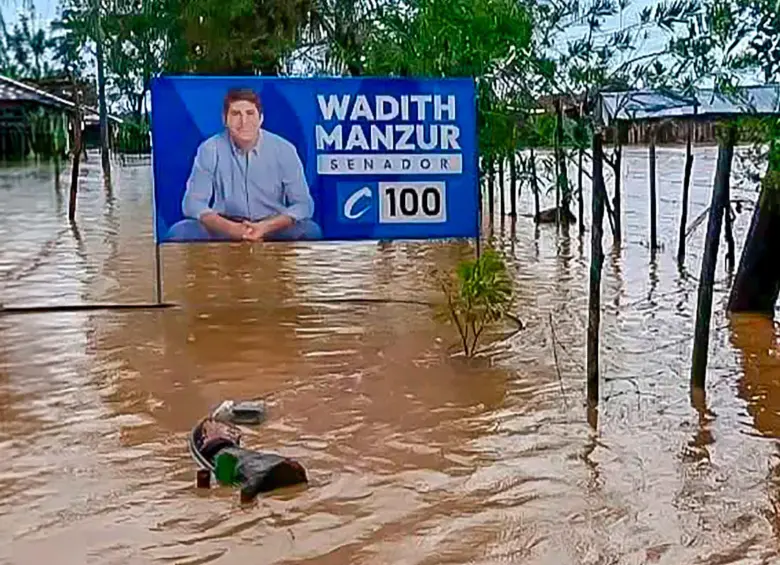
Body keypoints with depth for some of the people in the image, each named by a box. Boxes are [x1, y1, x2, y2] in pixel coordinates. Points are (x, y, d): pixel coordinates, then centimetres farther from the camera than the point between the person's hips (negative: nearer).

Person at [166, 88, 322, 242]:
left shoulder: (284, 150, -7)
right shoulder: (209, 150, -6)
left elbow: (303, 204, -7)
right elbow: (193, 202, -7)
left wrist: (265, 227, -24)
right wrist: (231, 228, -25)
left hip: (273, 228, -1)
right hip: (226, 228, 1)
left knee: (310, 231, -29)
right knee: (179, 232, -25)